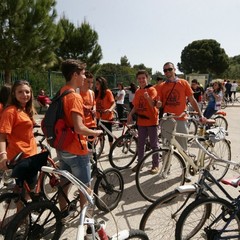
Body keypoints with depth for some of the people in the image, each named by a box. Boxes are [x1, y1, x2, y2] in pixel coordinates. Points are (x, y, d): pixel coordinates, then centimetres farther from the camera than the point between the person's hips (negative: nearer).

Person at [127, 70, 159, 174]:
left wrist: (148, 97, -35)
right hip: (141, 121, 6)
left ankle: (155, 165, 13)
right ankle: (139, 163, 25)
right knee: (140, 144, 13)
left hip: (151, 121, -6)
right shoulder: (137, 92, 10)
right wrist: (130, 114, -2)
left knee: (154, 144, 3)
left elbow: (153, 105, -18)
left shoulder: (151, 89, -8)